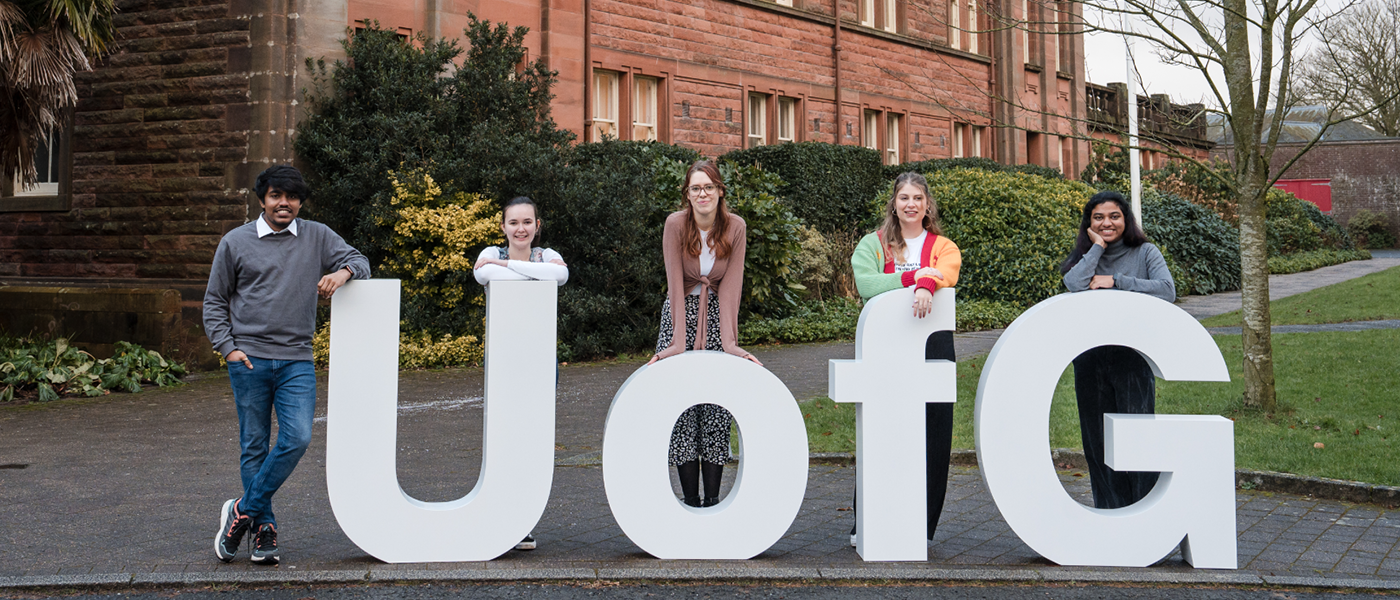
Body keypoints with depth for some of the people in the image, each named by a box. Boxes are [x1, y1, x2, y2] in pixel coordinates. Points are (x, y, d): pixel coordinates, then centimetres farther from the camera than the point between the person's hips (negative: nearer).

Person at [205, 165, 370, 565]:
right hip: (249, 359, -1)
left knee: (297, 438, -13)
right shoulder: (235, 242, 6)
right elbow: (215, 301, 11)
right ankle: (264, 530, 12)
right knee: (254, 446, 3)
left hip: (297, 360, 1)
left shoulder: (318, 237, 9)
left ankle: (244, 511, 2)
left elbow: (359, 261, 11)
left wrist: (343, 272, -13)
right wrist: (227, 348, -1)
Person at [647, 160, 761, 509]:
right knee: (682, 406, -6)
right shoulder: (676, 224, -13)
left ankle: (712, 499, 0)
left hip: (718, 312, 1)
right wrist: (678, 342, -24)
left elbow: (730, 286, -13)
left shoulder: (735, 227, -9)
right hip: (681, 311, -1)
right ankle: (690, 500, -1)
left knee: (718, 405, -5)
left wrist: (729, 342, -22)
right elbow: (676, 283, -18)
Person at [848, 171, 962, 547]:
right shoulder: (874, 244, 10)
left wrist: (927, 284, -35)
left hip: (933, 345, 1)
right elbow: (865, 284, -10)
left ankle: (921, 527, 10)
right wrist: (914, 276, -17)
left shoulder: (942, 246, 11)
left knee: (932, 432, 0)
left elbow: (946, 271, -13)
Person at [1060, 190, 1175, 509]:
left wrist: (1116, 281, -11)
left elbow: (1167, 291, -12)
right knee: (1098, 442, 7)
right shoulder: (1084, 257, 11)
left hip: (1133, 357, -3)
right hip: (1089, 360, 3)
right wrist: (1097, 247, -5)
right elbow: (1074, 286, -12)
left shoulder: (1145, 253, 5)